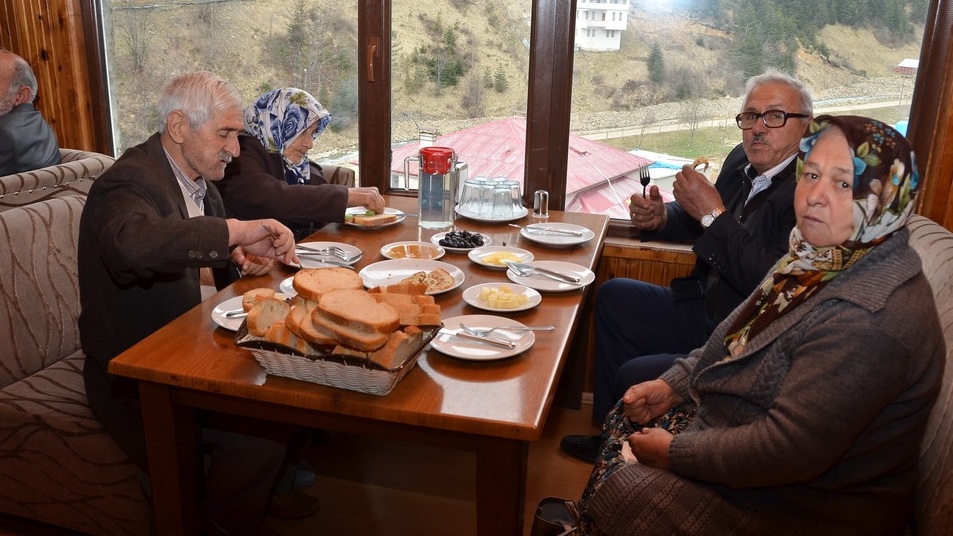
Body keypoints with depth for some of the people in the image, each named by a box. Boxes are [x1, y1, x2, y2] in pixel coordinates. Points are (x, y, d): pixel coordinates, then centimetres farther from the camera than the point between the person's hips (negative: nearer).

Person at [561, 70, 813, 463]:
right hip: (705, 312, 10)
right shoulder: (742, 161, 3)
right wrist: (660, 218, -3)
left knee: (634, 377, -20)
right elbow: (700, 222, 18)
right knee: (613, 295, 15)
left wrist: (714, 214, -26)